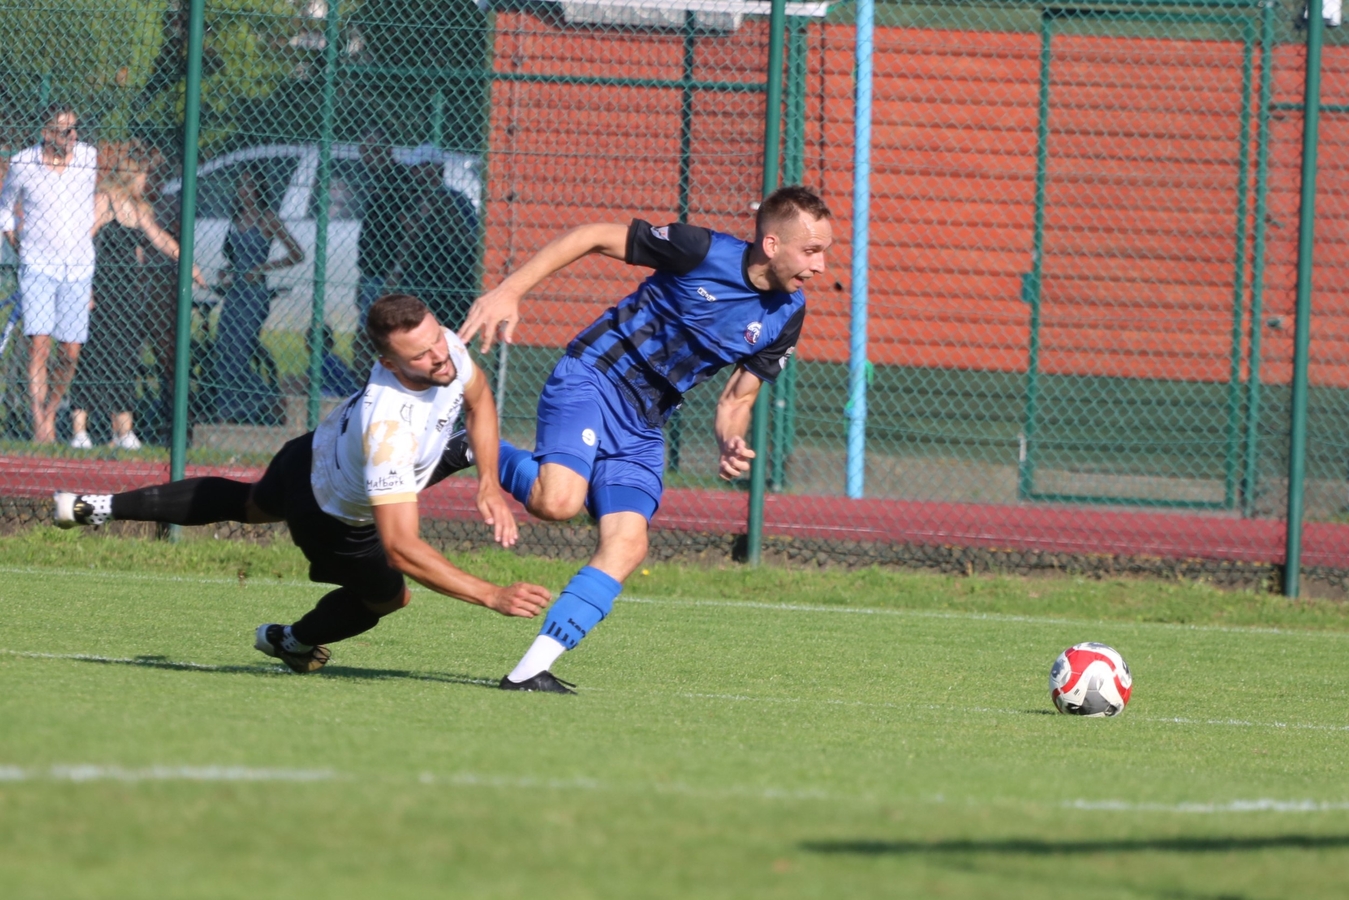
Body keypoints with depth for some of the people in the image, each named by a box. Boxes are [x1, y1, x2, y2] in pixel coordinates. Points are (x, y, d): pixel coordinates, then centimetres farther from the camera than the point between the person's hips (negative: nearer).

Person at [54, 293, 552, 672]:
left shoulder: (447, 347, -27)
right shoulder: (389, 429, -49)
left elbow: (478, 398, -1)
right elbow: (401, 548, -49)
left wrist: (489, 484, -9)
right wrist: (492, 596, -52)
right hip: (332, 521, -7)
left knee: (252, 504, 35)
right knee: (385, 596, 20)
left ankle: (101, 507, 46)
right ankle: (295, 641, 50)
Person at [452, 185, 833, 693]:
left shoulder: (786, 318, 2)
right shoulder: (704, 252, -16)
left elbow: (737, 398, 13)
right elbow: (592, 237, -10)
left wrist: (731, 444, -11)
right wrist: (510, 291, -18)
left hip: (643, 426, 6)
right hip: (592, 380, -6)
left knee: (627, 545, -12)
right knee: (557, 502, -30)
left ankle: (532, 670, -11)